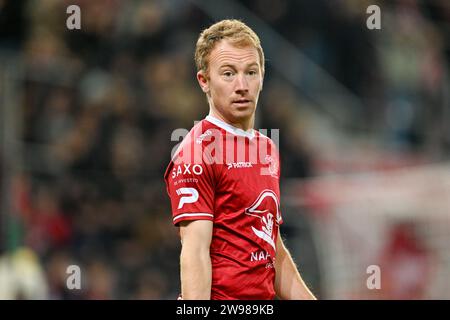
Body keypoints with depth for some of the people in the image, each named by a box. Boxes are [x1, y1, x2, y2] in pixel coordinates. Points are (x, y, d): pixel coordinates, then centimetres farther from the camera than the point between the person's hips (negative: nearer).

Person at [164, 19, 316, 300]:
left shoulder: (268, 149, 16)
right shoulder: (197, 152, -11)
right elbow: (195, 252, -19)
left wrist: (307, 298, 14)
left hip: (265, 298, 8)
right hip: (223, 298, -8)